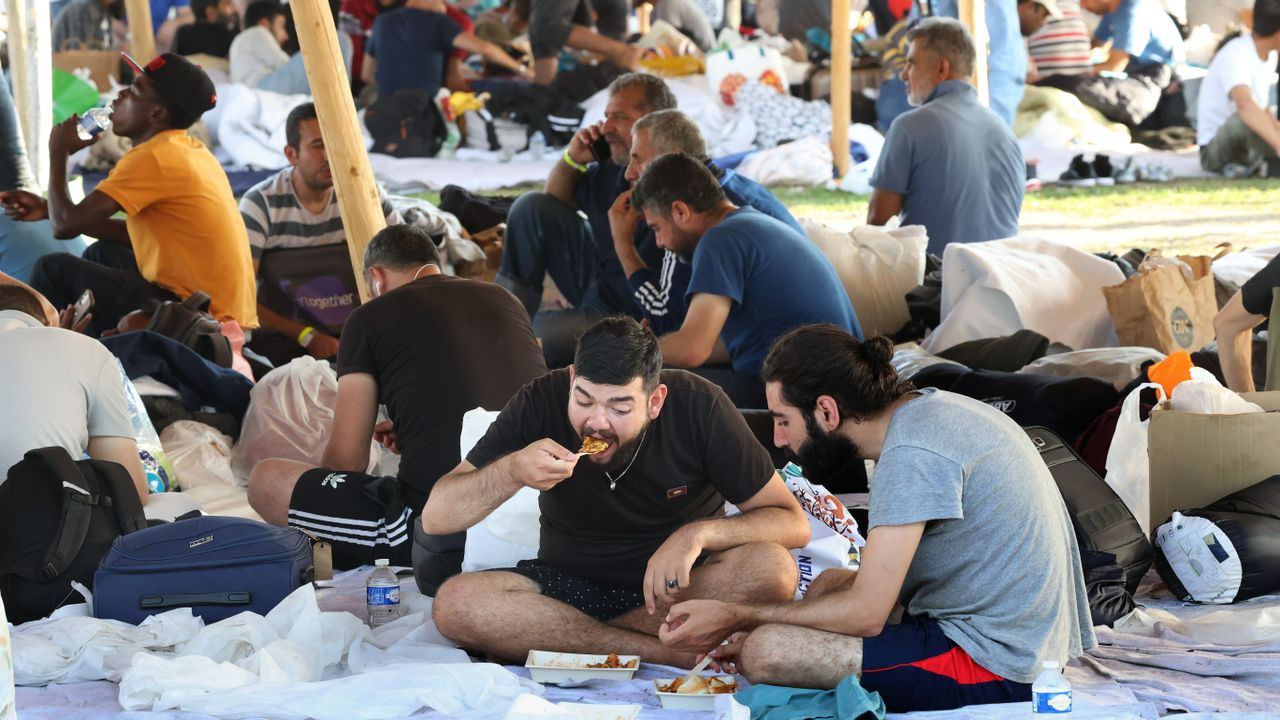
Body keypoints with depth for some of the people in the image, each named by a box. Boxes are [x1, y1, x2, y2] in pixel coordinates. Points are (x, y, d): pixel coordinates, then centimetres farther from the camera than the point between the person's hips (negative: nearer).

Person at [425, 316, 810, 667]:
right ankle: (675, 655, -27)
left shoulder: (699, 406, -15)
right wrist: (511, 472, -31)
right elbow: (435, 517, -12)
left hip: (677, 589, -1)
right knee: (454, 604, -28)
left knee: (771, 569, -31)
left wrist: (699, 533, -30)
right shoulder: (541, 403, -13)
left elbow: (792, 522, -12)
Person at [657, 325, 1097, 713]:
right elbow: (882, 586, 15)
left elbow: (866, 614, -20)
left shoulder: (912, 454, -20)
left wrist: (737, 618, -9)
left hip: (995, 669, -10)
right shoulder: (927, 407, 11)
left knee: (766, 653, -20)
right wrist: (754, 623, 7)